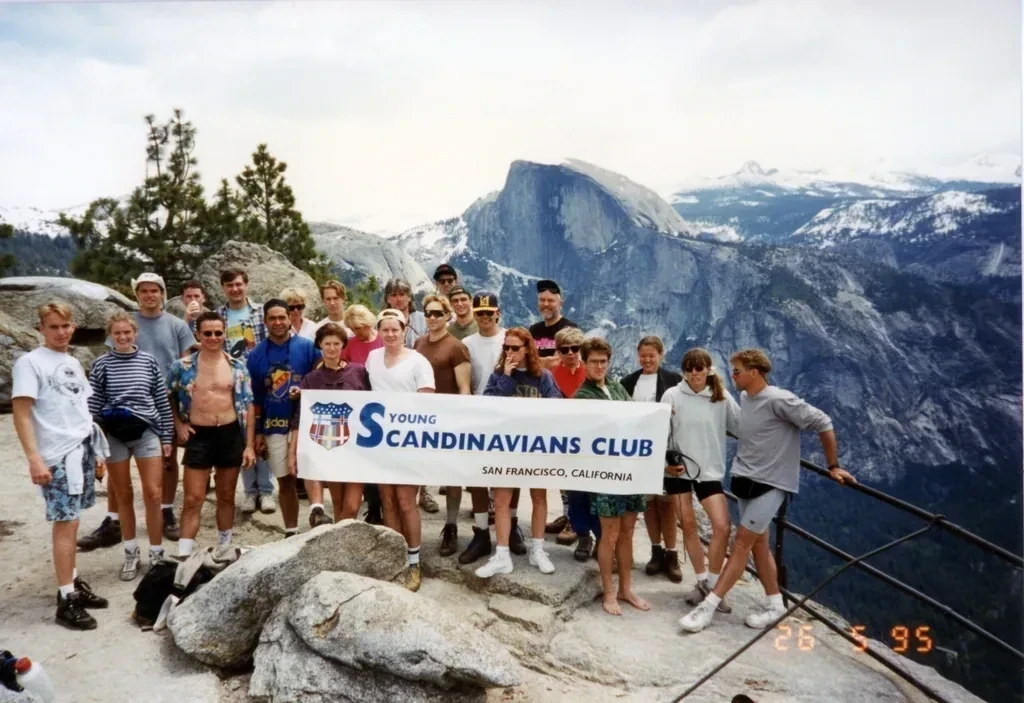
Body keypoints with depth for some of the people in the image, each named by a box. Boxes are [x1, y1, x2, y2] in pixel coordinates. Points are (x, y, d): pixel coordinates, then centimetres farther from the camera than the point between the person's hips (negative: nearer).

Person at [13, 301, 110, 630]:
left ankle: (74, 583, 19)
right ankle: (66, 599, 3)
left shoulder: (73, 363, 15)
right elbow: (21, 414, -12)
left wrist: (95, 451, 18)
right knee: (66, 523, -4)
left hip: (83, 450, 6)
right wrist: (34, 459, -19)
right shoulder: (29, 362, -6)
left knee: (69, 521, 11)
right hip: (58, 455, -6)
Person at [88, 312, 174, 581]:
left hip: (146, 432, 0)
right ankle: (130, 553, 22)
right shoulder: (101, 364, 1)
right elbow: (92, 406, 2)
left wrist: (166, 436, 4)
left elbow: (162, 401, 6)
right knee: (124, 495, 9)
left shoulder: (148, 361, 3)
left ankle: (156, 554, 9)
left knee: (153, 494, -3)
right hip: (114, 435, 0)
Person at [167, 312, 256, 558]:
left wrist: (250, 445, -2)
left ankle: (224, 549, 28)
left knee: (226, 496, 13)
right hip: (198, 436, -2)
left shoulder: (238, 366, 1)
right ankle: (183, 555, 1)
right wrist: (178, 424, -1)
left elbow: (248, 406, 2)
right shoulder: (182, 366, -3)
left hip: (230, 434, 2)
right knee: (193, 499, -3)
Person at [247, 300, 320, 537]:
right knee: (285, 481, 9)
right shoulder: (256, 355, 5)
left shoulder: (307, 347, -4)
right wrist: (258, 432, 8)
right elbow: (254, 397, 9)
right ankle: (291, 532, 18)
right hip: (274, 426, 3)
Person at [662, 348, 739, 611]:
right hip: (678, 469, 0)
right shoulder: (672, 395, -4)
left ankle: (712, 584, 10)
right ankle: (702, 581, 24)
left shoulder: (722, 398, -4)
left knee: (722, 526, -7)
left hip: (710, 470, 0)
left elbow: (741, 427, 1)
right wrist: (664, 461, -10)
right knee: (688, 525, 8)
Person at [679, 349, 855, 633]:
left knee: (741, 544, -7)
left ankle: (708, 607, -6)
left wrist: (833, 466, -7)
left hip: (771, 484, -8)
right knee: (758, 544, 12)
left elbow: (822, 423, -13)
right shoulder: (744, 398, 5)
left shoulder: (779, 400, -19)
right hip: (746, 480, 8)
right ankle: (776, 605, 25)